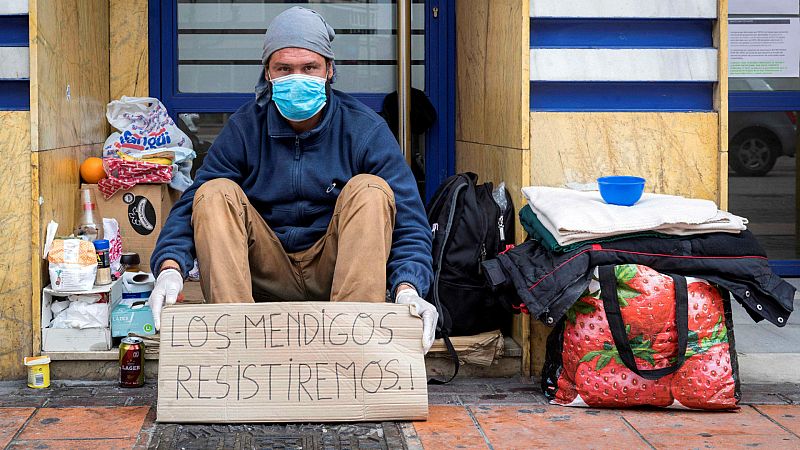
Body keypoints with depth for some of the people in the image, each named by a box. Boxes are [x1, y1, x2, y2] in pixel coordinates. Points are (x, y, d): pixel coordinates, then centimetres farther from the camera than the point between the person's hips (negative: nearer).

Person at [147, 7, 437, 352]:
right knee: (215, 194, -19)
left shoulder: (365, 129, -7)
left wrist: (407, 288, -32)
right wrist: (170, 269, -28)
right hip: (266, 275, 1)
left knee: (369, 190, -23)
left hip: (337, 270, -1)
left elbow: (408, 218, -13)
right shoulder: (244, 128, -4)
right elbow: (190, 208, -7)